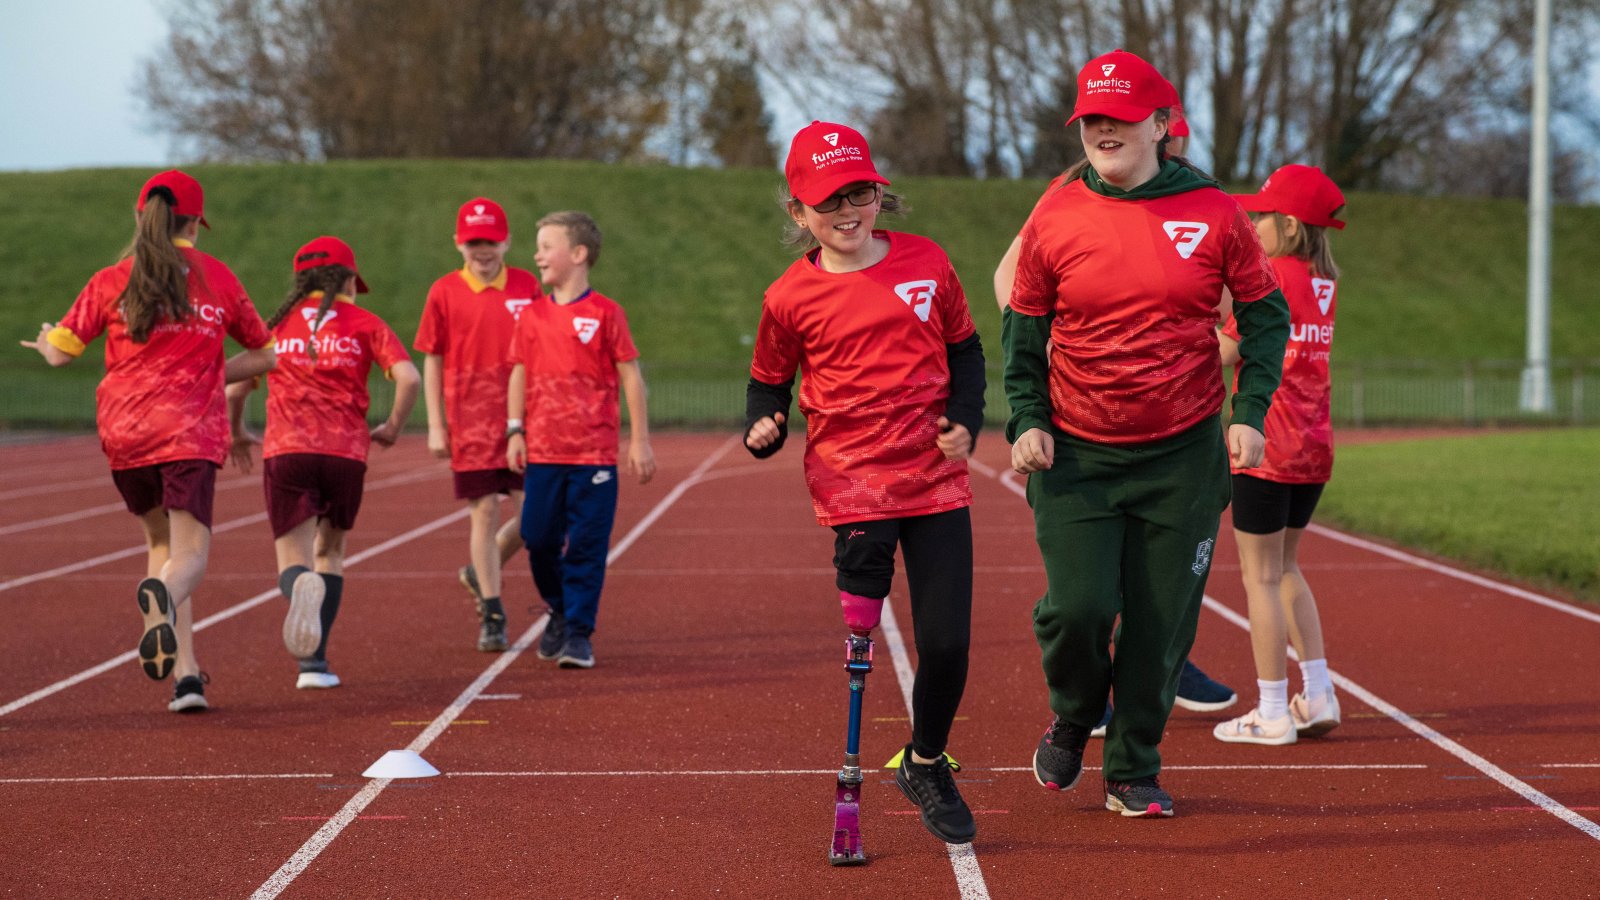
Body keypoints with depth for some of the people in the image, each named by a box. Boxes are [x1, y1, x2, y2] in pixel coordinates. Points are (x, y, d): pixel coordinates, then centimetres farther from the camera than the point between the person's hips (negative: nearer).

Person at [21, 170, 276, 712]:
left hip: (125, 430, 2)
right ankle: (163, 596, -45)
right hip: (191, 431, -2)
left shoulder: (112, 281, 5)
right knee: (190, 553, -7)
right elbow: (264, 355, 16)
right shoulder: (217, 278, 8)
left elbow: (59, 353, 4)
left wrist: (45, 342, 27)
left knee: (161, 541, 18)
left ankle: (186, 671, 7)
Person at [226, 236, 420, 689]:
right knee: (330, 550, 19)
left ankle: (302, 585, -39)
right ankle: (314, 662, 9)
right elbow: (409, 378, -4)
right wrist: (392, 428, 11)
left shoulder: (276, 324, 16)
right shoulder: (364, 323, 10)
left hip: (285, 452, 0)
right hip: (346, 452, 0)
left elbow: (235, 388, 15)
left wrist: (237, 434, 33)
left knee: (294, 563, 1)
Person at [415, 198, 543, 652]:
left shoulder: (527, 286, 4)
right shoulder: (444, 292, 0)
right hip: (470, 421, -2)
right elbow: (432, 362, 4)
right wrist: (435, 426, 0)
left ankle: (482, 571, 24)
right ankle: (491, 614, 9)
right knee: (485, 512, -1)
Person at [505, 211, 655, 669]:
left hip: (594, 454, -4)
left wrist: (640, 440, -4)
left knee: (586, 546, -4)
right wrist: (514, 431, 3)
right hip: (542, 452, 4)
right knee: (539, 540, 6)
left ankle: (579, 632, 3)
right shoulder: (532, 315, 9)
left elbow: (630, 376, -2)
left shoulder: (606, 312, -3)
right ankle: (560, 613, 28)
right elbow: (520, 373, 13)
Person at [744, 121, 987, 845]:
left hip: (936, 481, 2)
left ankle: (926, 765, 24)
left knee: (947, 643, 0)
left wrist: (966, 420, -1)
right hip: (851, 482, -2)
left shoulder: (926, 263, 3)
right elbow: (768, 381, 11)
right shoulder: (790, 298, -2)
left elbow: (964, 350, 14)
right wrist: (763, 427, -10)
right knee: (862, 642, -5)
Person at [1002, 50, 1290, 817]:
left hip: (1184, 456, 1)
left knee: (1163, 619, 2)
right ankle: (1072, 718, 22)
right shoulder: (1055, 218, -2)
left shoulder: (1214, 214, -2)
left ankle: (1134, 770, 20)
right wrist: (1026, 420, -4)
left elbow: (1265, 313, 8)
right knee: (1078, 606, -11)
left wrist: (1250, 412, -2)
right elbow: (1023, 331, 8)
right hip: (1075, 455, -1)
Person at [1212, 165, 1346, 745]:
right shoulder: (1324, 283, 10)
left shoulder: (1271, 274, -13)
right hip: (1315, 447, 8)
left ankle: (1273, 713, 1)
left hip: (1267, 448, -8)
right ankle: (1317, 694, 15)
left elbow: (1226, 352, -13)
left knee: (1261, 574, -1)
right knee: (1284, 567, 19)